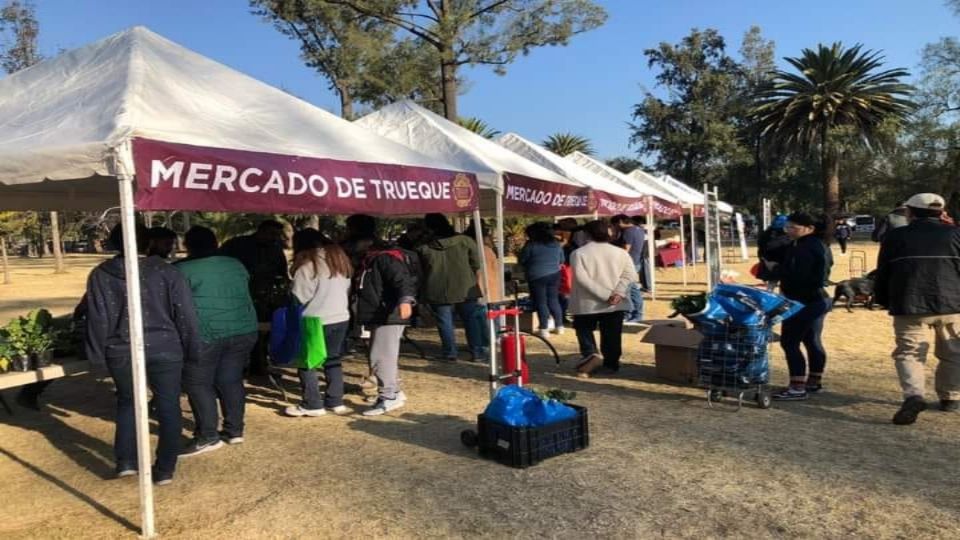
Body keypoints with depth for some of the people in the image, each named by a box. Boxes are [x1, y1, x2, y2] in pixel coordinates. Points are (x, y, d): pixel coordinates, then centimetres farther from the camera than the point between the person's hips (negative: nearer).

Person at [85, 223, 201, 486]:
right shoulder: (167, 272, -4)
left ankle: (126, 461, 18)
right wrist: (192, 350, 5)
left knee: (127, 402, 23)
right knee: (168, 406, 8)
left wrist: (97, 353, 12)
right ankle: (165, 469, 12)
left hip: (122, 352, 2)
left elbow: (97, 318, 3)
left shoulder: (100, 275, 1)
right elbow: (185, 315, -4)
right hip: (165, 350, -2)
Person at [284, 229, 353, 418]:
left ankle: (312, 405, 9)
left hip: (316, 320, -7)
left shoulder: (307, 263, -11)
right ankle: (335, 402, 20)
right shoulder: (340, 257, 9)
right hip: (341, 317, 7)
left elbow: (300, 296, -11)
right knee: (333, 359, 16)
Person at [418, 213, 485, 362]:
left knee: (445, 322, 10)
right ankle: (477, 352, 13)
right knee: (470, 319, 12)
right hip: (465, 288, 1)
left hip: (438, 292, -1)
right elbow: (476, 264, 0)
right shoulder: (465, 241, -6)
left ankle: (450, 352, 14)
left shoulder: (424, 248, -6)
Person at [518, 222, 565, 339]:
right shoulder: (556, 244, 6)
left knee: (541, 302, 1)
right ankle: (559, 326, 19)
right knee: (554, 300, 14)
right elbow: (561, 260, 16)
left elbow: (521, 260, -4)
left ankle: (544, 329, 1)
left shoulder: (531, 245, -10)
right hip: (554, 275, 5)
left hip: (537, 276, -5)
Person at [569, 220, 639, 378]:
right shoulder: (620, 252, 3)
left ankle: (591, 354, -8)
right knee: (612, 335, 14)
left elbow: (581, 278, -18)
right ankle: (611, 364, 18)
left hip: (586, 303, -2)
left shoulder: (578, 253, -6)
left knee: (584, 330, 14)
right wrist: (618, 293, -16)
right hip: (615, 304, 3)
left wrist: (604, 295, -18)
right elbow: (631, 275, -8)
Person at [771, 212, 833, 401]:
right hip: (815, 300, 11)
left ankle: (797, 388, -11)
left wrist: (776, 269, -14)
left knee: (789, 342, -11)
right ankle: (815, 382, 29)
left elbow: (797, 276, -28)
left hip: (805, 302, -11)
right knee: (812, 341, 18)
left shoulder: (806, 248, -19)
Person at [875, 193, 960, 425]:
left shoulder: (895, 237, 4)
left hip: (909, 307, -2)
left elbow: (882, 274, 7)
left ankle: (913, 395, -21)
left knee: (909, 353, -1)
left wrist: (884, 301, 19)